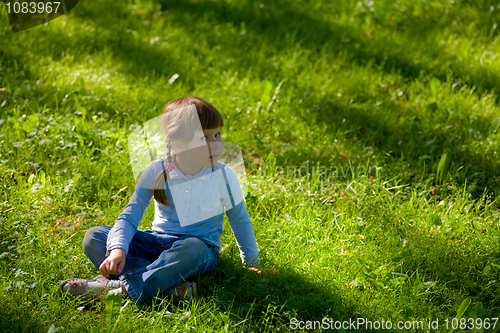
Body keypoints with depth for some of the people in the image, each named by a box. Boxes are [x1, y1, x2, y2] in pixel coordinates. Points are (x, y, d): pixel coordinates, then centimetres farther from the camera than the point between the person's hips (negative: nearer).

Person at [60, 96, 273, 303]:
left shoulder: (223, 176, -8)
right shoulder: (157, 172, -9)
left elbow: (240, 219, 8)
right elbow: (130, 216, -8)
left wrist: (252, 262, 16)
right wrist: (118, 248, -28)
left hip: (201, 245, -2)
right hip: (158, 242, 2)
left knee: (193, 249, -41)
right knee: (94, 237, -21)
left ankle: (122, 287, -42)